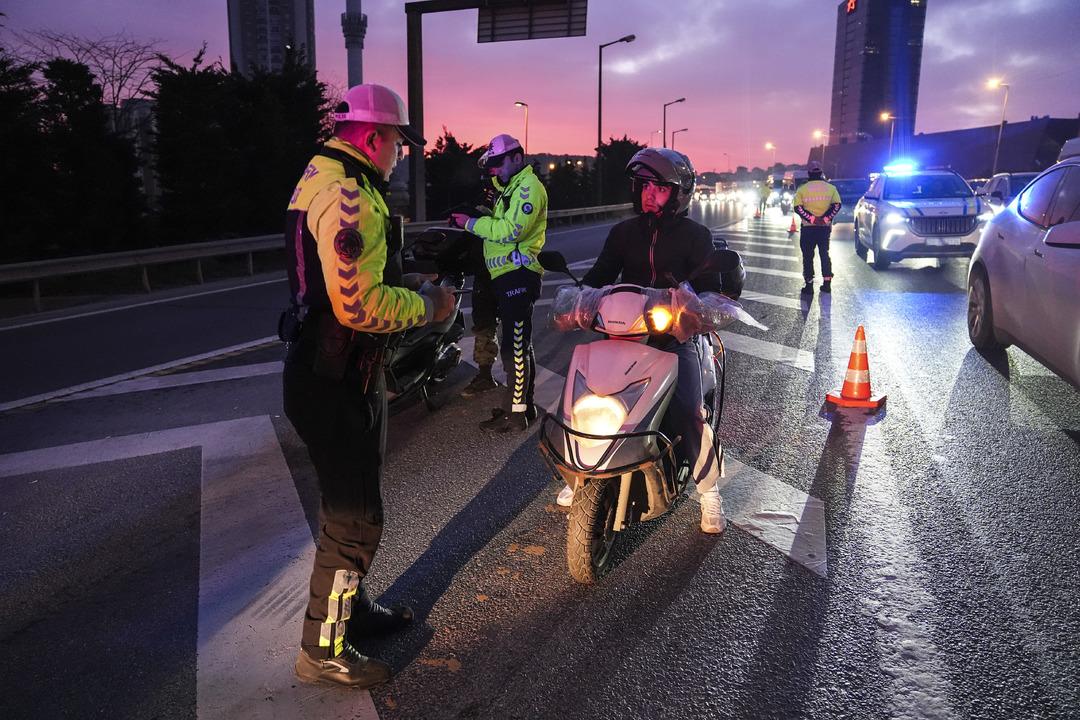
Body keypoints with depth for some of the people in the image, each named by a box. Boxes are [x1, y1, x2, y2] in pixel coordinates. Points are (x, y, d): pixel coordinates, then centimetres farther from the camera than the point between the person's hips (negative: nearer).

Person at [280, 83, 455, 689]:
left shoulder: (322, 178, 13)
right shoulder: (350, 197, -22)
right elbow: (361, 307, -28)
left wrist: (411, 285, 10)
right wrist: (428, 305, -13)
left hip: (337, 373, 11)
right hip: (338, 383, -11)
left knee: (354, 504, 24)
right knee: (354, 519, 1)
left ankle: (352, 606, 41)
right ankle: (324, 649, 18)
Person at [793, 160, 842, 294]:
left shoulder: (802, 189, -1)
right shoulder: (830, 187, 2)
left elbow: (798, 208, -12)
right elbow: (837, 205, -8)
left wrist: (812, 219, -15)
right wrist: (825, 219, -13)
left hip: (808, 228, -2)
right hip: (825, 228, 2)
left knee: (808, 256, 5)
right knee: (825, 254, 14)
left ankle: (809, 285, 3)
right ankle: (827, 283, 10)